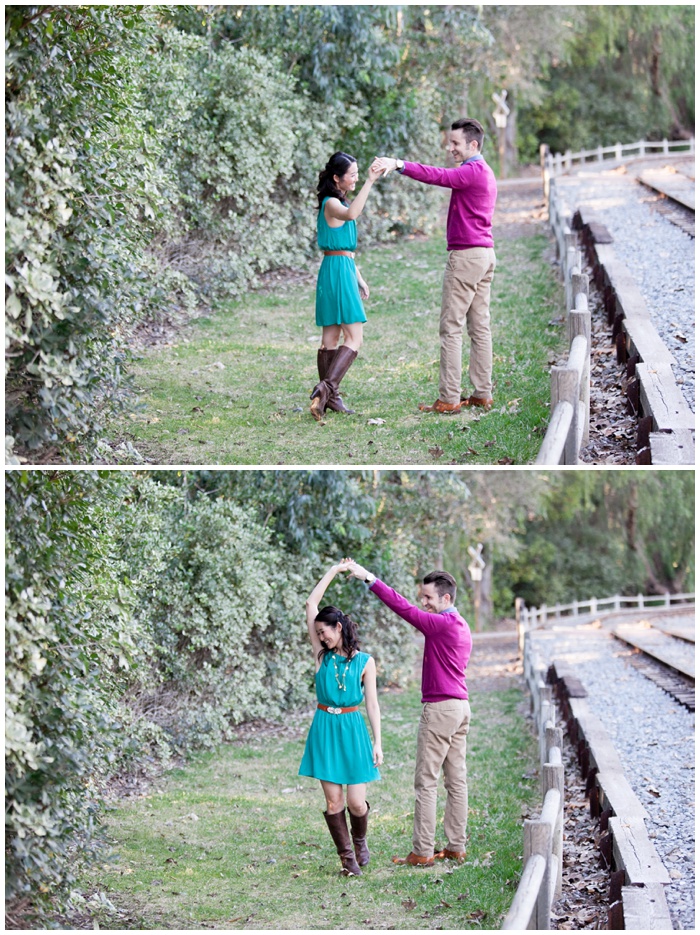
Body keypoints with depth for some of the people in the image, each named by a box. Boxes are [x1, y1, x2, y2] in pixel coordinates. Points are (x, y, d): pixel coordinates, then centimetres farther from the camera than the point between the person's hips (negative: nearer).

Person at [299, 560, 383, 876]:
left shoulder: (364, 662, 1)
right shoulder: (322, 655, 5)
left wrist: (378, 743, -4)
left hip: (352, 729, -2)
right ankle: (347, 857, 13)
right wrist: (333, 572, 4)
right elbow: (311, 605, 1)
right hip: (325, 729, 2)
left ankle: (360, 841, 26)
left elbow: (372, 703, 1)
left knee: (356, 802, -4)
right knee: (333, 801, 0)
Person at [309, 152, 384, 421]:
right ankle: (326, 388, -23)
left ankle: (328, 396, 11)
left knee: (331, 338, 9)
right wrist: (370, 182, -40)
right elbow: (351, 214, -38)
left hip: (344, 269, 10)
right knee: (354, 339, -14)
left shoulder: (338, 203, 18)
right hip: (338, 270, -10)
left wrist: (359, 278, 26)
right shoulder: (331, 204, -13)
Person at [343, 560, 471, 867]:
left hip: (440, 709, -10)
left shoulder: (442, 624, -16)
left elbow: (404, 609, -21)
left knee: (426, 782, -6)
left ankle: (422, 852, -5)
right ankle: (456, 846, 13)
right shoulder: (461, 626, 14)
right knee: (456, 779, 10)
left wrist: (369, 579, -20)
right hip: (461, 707, 10)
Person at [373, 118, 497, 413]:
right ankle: (483, 394, 11)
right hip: (485, 254, 10)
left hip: (466, 255, -10)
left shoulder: (473, 172, -13)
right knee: (480, 326, 10)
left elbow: (437, 176, -27)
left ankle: (449, 398, -9)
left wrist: (399, 165, -33)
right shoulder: (484, 172, 18)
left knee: (451, 328, -8)